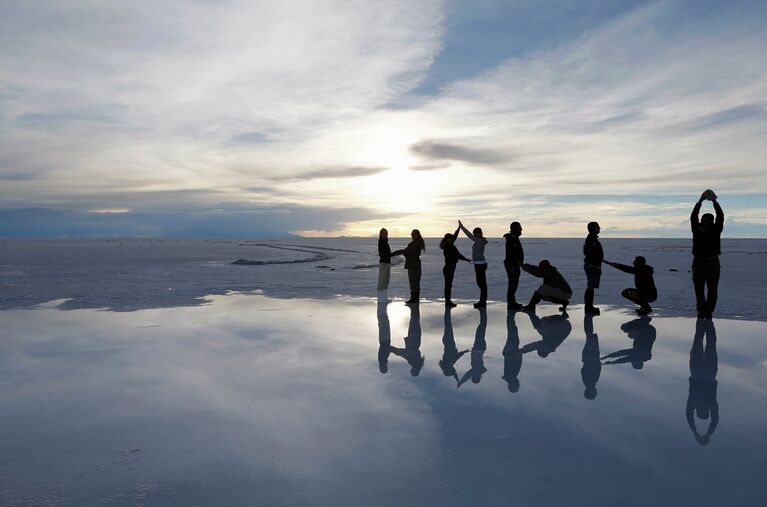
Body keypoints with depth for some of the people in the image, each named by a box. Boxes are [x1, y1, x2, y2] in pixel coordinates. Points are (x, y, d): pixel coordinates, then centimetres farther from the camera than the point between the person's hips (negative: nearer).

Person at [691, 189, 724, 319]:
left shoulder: (716, 230, 4)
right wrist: (700, 201, -13)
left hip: (713, 263, 0)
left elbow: (720, 217, -8)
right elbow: (693, 217, -5)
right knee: (699, 290, 2)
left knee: (713, 291, 2)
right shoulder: (697, 229, 5)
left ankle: (708, 312, 10)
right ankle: (702, 311, 9)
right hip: (698, 263, 0)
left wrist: (714, 201, -15)